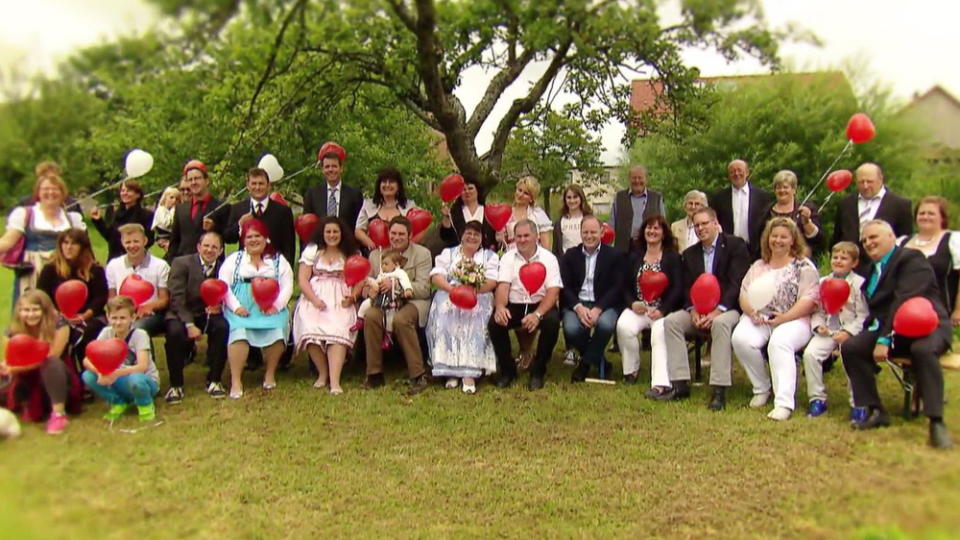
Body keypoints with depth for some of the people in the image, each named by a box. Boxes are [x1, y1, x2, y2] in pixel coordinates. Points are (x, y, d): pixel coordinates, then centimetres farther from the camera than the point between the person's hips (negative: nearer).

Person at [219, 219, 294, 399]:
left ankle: (270, 373, -10)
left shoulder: (279, 260, 16)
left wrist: (276, 306, -12)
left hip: (271, 309, 0)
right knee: (239, 330, -30)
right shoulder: (234, 259, 16)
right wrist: (236, 306, -10)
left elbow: (287, 286, 5)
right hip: (242, 309, 0)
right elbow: (223, 285, 5)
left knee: (276, 329, -30)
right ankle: (236, 381, -26)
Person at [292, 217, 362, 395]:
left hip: (340, 301, 0)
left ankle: (334, 380, -34)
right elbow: (302, 279, 5)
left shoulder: (351, 254, 16)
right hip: (314, 299, 0)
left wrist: (351, 297, -11)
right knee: (311, 329, -29)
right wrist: (314, 300, -11)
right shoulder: (312, 251, 15)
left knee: (338, 330, -29)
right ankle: (323, 373, -9)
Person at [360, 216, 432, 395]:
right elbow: (367, 284, 11)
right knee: (371, 316, -29)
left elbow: (423, 289, -9)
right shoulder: (376, 254, 15)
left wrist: (396, 284, -22)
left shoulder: (422, 254, 2)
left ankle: (418, 376, -24)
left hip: (413, 301, -3)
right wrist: (371, 289, -15)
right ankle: (374, 374, -16)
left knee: (401, 319, -35)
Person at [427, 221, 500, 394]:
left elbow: (492, 281, 1)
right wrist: (452, 289, -16)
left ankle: (470, 373, -35)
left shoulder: (490, 256, 18)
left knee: (475, 323, -31)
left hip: (479, 299, -1)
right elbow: (436, 276, 4)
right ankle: (450, 369, -28)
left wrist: (475, 290, -18)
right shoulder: (448, 253, 20)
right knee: (445, 321, -29)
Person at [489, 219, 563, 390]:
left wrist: (538, 314, -29)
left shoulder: (548, 258, -1)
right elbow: (502, 286, -7)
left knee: (552, 321, -33)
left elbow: (553, 291, -11)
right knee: (494, 322, -26)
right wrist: (500, 307, -30)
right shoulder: (508, 257, 5)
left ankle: (538, 371, -11)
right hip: (513, 306, 2)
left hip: (540, 305, -1)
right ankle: (507, 369, -3)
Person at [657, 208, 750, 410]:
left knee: (720, 323, -38)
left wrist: (718, 311, -22)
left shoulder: (735, 245, -1)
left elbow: (737, 283, -11)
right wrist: (693, 310, -11)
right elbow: (687, 287, 10)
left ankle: (719, 390, -35)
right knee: (671, 321, -20)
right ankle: (680, 384, -19)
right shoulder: (690, 253, 16)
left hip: (728, 308, -5)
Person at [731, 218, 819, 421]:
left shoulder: (804, 266, 5)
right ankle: (761, 389, -6)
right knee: (741, 339, -27)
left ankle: (784, 403, -37)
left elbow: (809, 299, -6)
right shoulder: (758, 266, 19)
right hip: (758, 319, 4)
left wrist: (783, 318, -18)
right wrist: (752, 312, -10)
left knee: (779, 343, -36)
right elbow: (744, 294, 12)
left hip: (793, 320, -4)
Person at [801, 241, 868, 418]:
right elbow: (817, 311, 13)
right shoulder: (823, 282, 13)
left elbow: (863, 315, -6)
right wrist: (818, 325, -7)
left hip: (850, 332, -4)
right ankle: (817, 398, -4)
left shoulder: (859, 283, -1)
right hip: (827, 331, 4)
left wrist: (848, 333, -16)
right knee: (810, 353, -20)